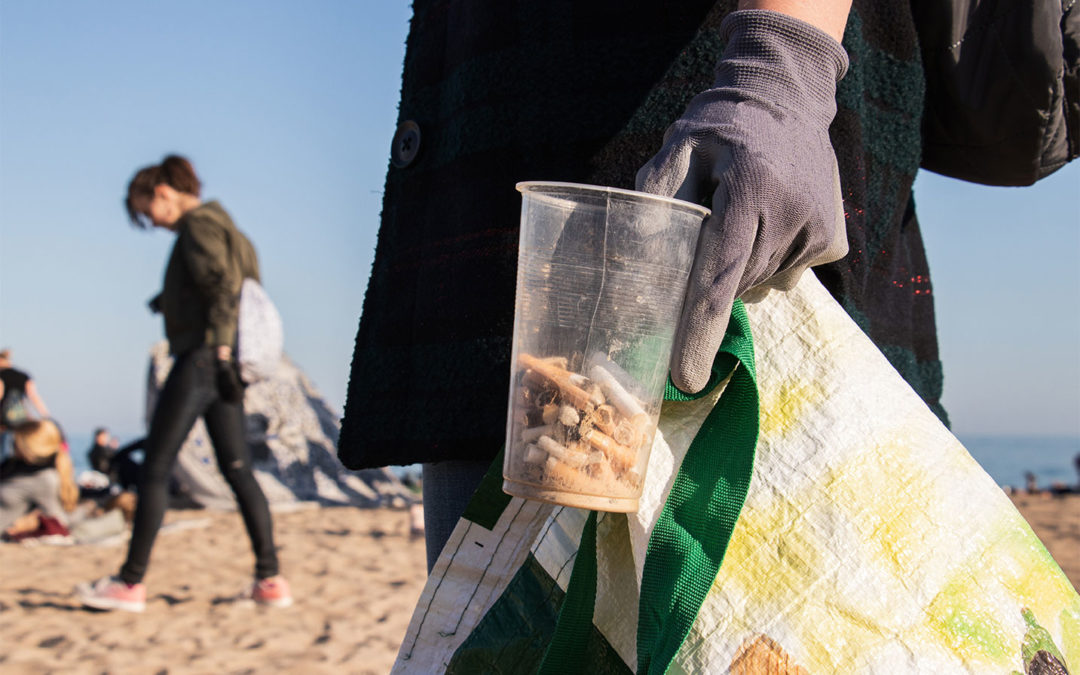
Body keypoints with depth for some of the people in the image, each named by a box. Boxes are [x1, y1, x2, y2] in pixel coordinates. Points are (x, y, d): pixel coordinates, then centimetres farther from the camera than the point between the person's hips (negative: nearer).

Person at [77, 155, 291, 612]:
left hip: (200, 359, -9)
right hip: (220, 365, 9)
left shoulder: (198, 225, -8)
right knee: (237, 470, 6)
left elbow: (224, 291, -18)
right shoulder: (218, 225, 20)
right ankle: (271, 580, 3)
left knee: (154, 469, -2)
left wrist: (220, 357, -21)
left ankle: (131, 583, 3)